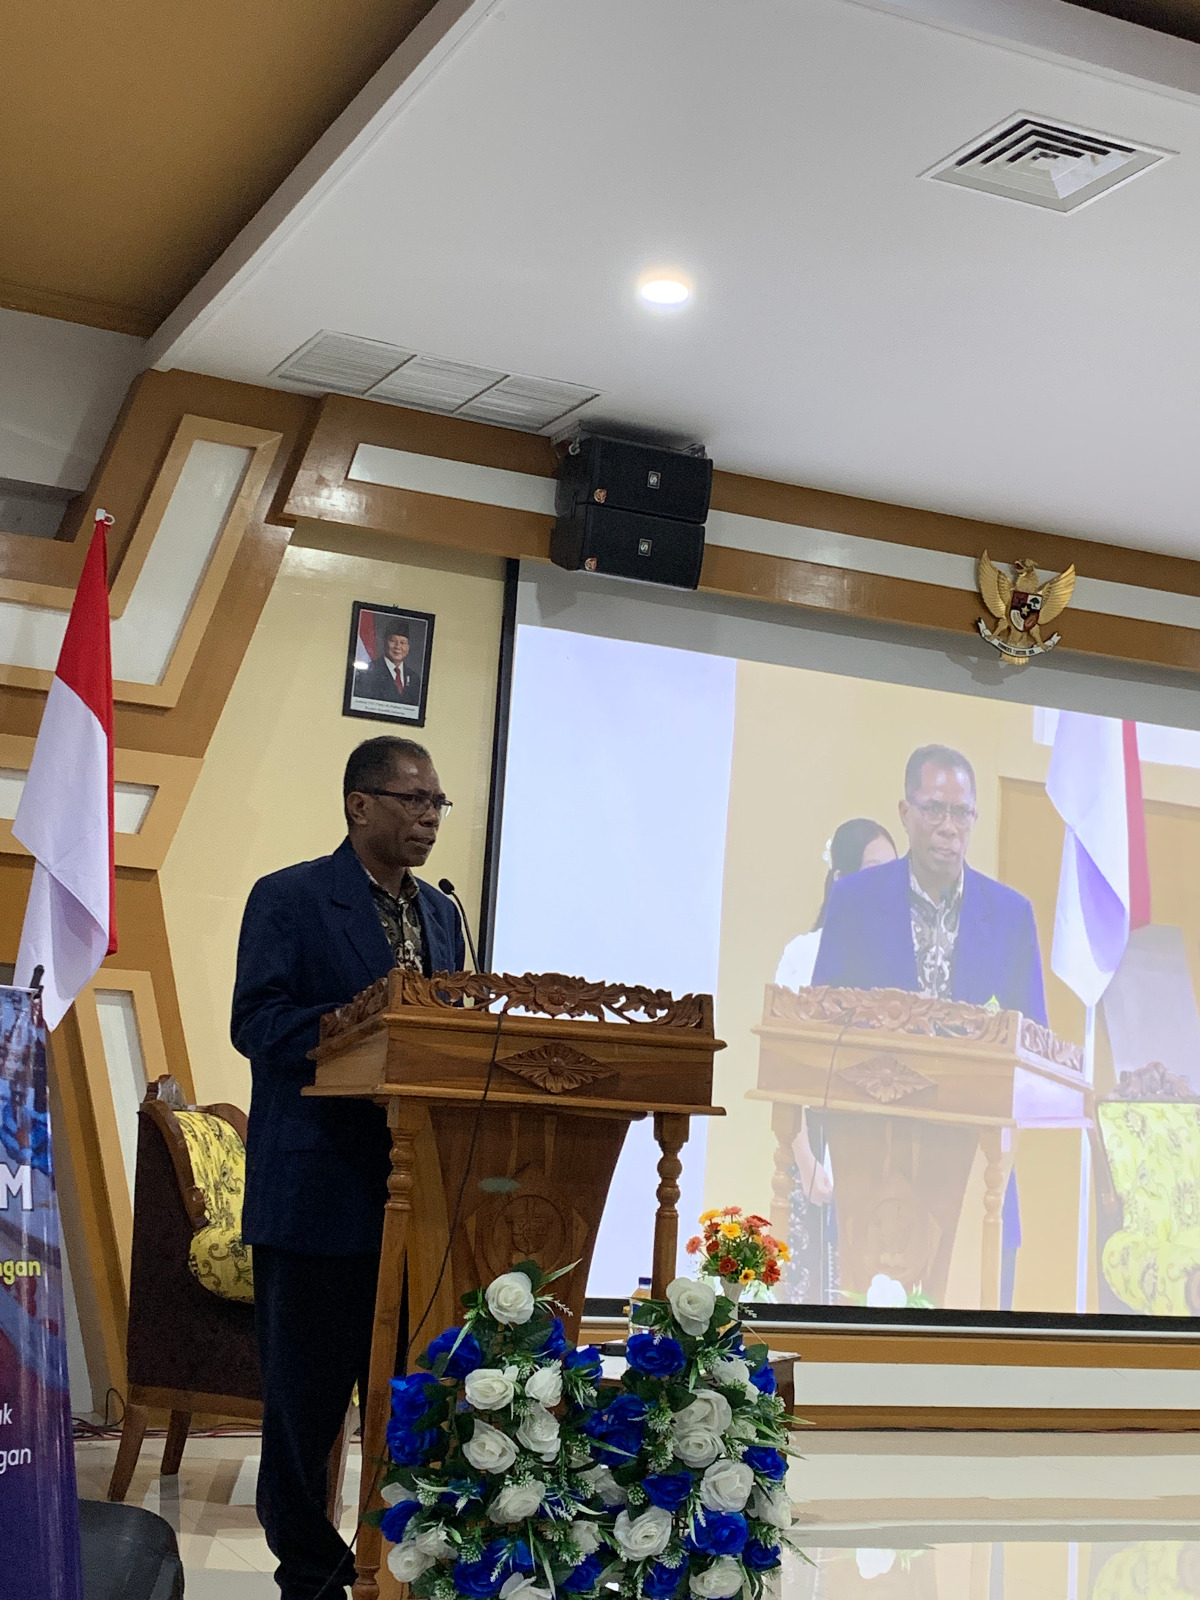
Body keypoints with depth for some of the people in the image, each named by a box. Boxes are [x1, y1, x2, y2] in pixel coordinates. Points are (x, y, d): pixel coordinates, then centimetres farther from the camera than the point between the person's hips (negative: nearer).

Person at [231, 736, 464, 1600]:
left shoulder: (441, 912, 15)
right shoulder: (288, 899, -4)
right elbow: (256, 1020, -14)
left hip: (416, 1185, 6)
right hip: (318, 1187, -5)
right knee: (307, 1390, 3)